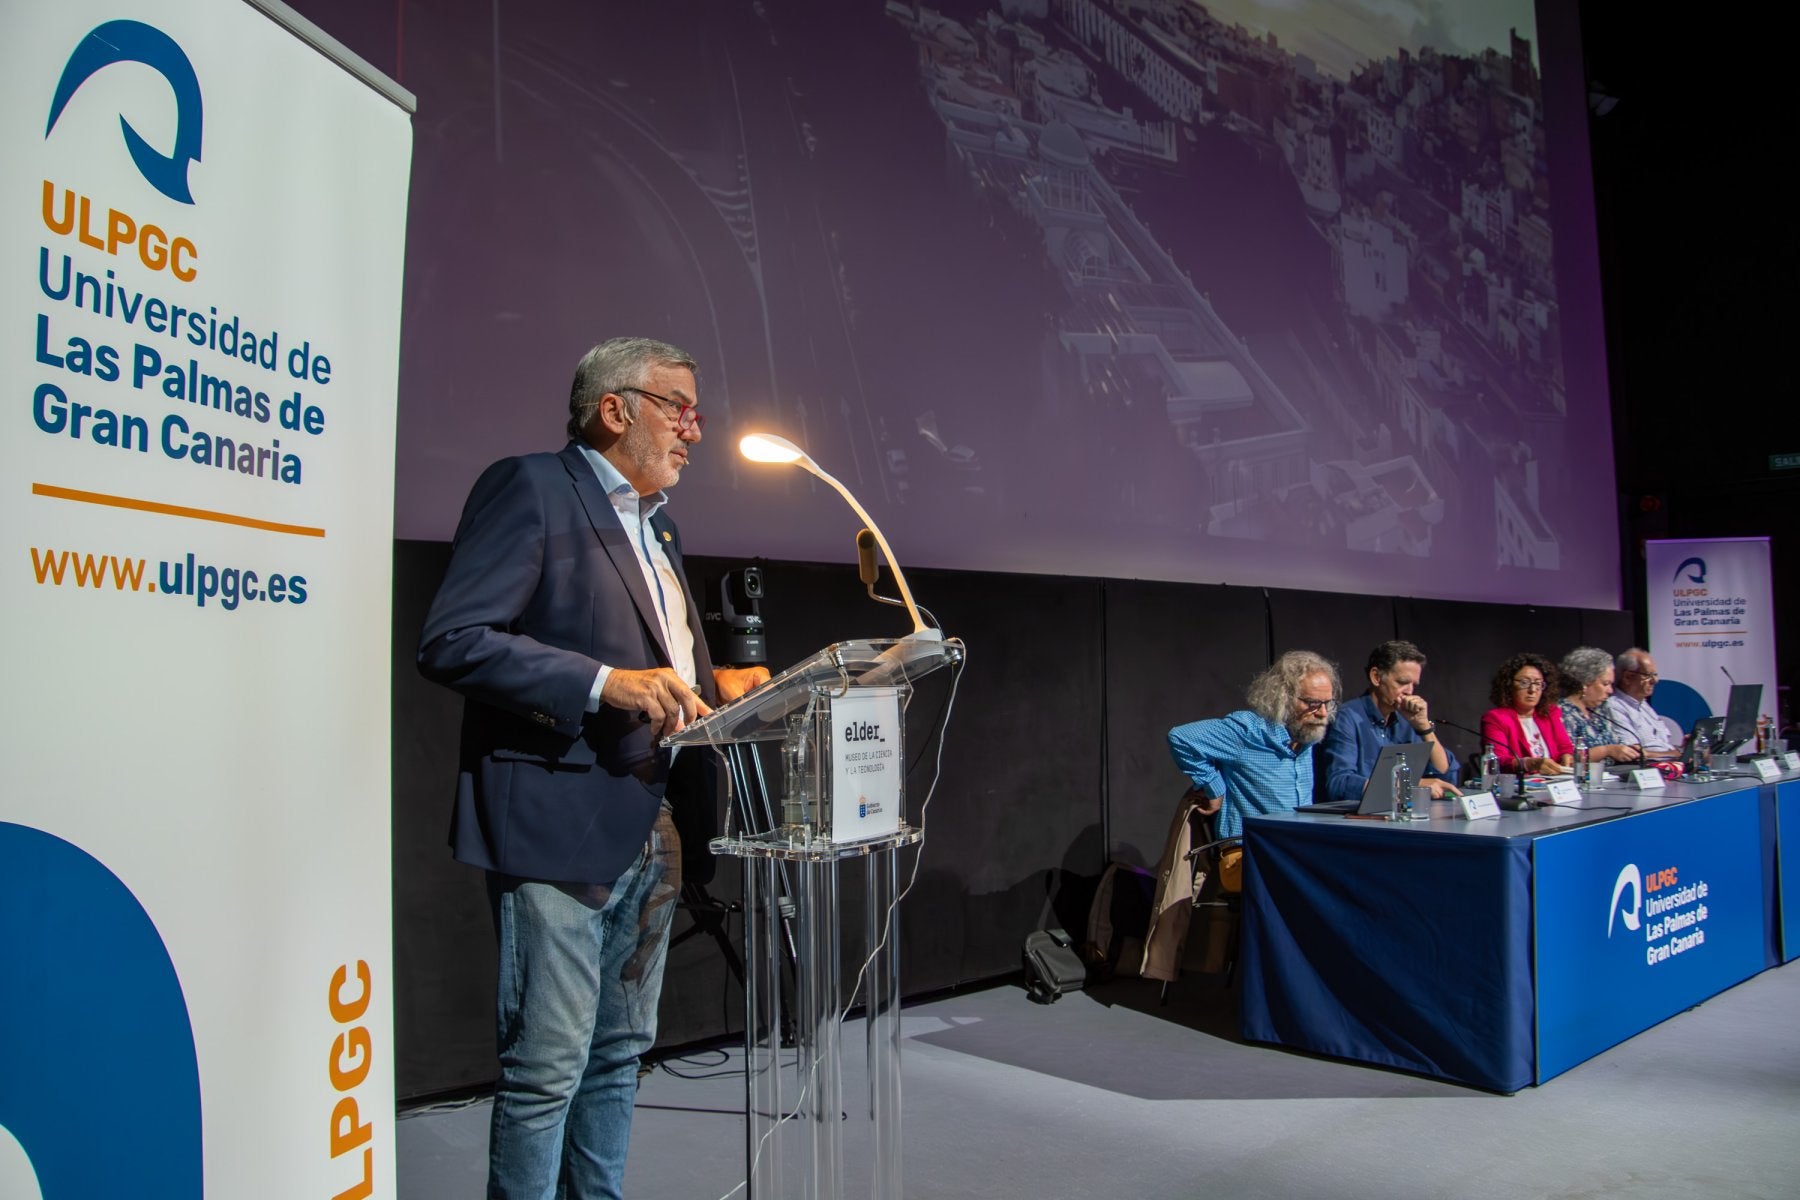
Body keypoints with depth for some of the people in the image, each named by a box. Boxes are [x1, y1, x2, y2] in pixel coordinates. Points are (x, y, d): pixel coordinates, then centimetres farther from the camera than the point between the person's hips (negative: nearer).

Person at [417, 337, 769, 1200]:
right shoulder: (528, 488, -7)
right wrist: (607, 683, -24)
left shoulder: (654, 525, 20)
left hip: (651, 831, 9)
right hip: (559, 827, -9)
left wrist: (714, 684, 8)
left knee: (619, 1055, 17)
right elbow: (452, 641, -17)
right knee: (548, 1068, -1)